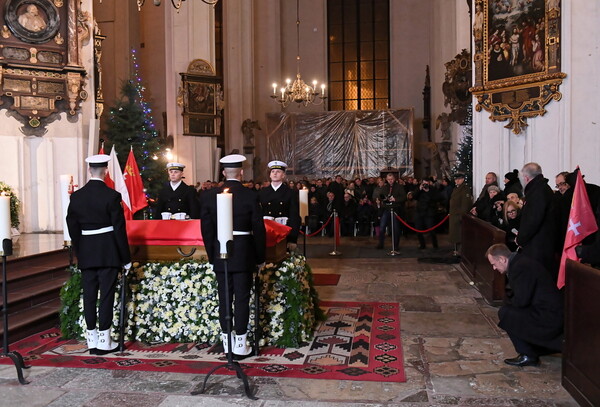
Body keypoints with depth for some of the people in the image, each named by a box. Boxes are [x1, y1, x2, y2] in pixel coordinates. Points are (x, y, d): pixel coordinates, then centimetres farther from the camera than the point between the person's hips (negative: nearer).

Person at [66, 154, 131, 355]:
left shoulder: (76, 196, 3)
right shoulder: (112, 196, -11)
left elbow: (72, 227, 7)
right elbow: (119, 229, -10)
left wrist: (79, 253, 18)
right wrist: (126, 258, -3)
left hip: (86, 253, 4)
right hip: (108, 253, -4)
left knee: (89, 295, 10)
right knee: (106, 295, 2)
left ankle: (92, 341, 18)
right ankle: (104, 342, 6)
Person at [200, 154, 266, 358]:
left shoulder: (210, 195, -1)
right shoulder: (251, 196, -9)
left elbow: (206, 228, 3)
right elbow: (259, 229, -6)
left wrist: (211, 255, 12)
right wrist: (260, 257, 4)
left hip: (220, 253, 3)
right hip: (243, 254, -3)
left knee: (224, 298, 11)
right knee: (242, 298, 4)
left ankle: (226, 341, 20)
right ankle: (240, 343, 9)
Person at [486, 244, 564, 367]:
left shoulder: (521, 267, -21)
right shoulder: (519, 261, 11)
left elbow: (521, 301, -22)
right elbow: (520, 294, 19)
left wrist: (507, 300, -3)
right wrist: (508, 298, 2)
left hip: (549, 318, -10)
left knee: (504, 313, -12)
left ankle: (528, 356, -1)